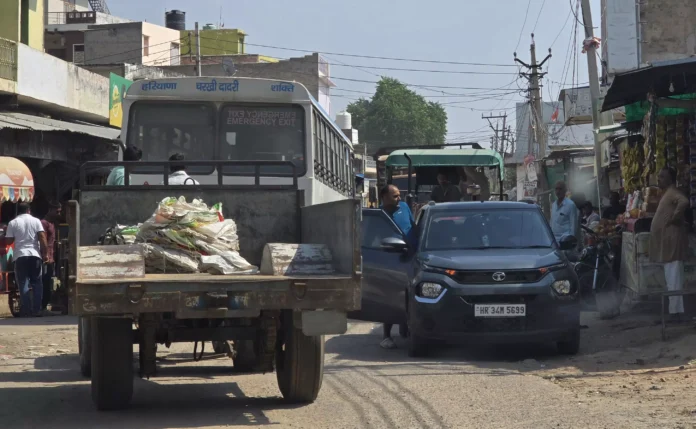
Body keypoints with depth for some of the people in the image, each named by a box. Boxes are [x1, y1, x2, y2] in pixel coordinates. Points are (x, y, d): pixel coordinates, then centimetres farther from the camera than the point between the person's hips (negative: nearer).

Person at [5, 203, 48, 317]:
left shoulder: (13, 223, 4)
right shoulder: (36, 221, 6)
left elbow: (8, 241, 1)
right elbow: (42, 238, -3)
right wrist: (45, 253, 0)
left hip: (20, 256, -1)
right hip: (35, 255, 1)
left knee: (23, 284, 0)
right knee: (37, 282, 9)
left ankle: (27, 310, -7)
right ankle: (37, 309, 4)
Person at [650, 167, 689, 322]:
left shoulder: (673, 193, -14)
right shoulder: (667, 193, 19)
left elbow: (684, 202, -33)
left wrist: (674, 218, -23)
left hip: (672, 241, -11)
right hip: (667, 241, 11)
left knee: (673, 278, -9)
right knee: (671, 278, 13)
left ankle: (675, 311, -9)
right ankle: (674, 309, 17)